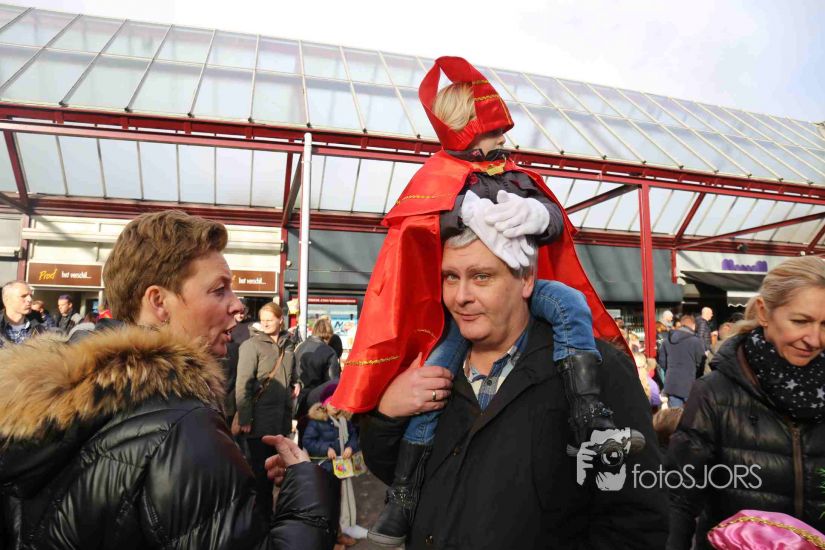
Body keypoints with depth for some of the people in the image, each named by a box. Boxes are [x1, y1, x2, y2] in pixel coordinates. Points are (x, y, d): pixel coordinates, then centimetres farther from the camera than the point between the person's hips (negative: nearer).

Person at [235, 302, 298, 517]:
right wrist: (244, 419, -18)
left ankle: (269, 510, 33)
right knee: (260, 468, 4)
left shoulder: (287, 344, 8)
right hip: (260, 419, -6)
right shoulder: (252, 345, -10)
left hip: (282, 417, 6)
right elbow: (243, 384, -15)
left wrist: (295, 383, 3)